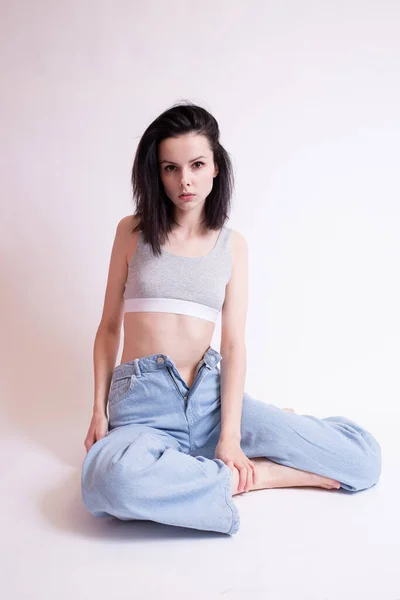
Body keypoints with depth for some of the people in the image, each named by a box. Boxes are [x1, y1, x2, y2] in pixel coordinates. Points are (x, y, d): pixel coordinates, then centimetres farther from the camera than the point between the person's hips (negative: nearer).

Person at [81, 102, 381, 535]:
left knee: (364, 457, -11)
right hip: (143, 401, -1)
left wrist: (230, 435, -12)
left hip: (210, 395, 1)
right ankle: (241, 479, -15)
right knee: (114, 480, -39)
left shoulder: (232, 244, 7)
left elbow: (234, 343, -1)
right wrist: (99, 412, 0)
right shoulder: (133, 231, 4)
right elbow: (109, 327, 8)